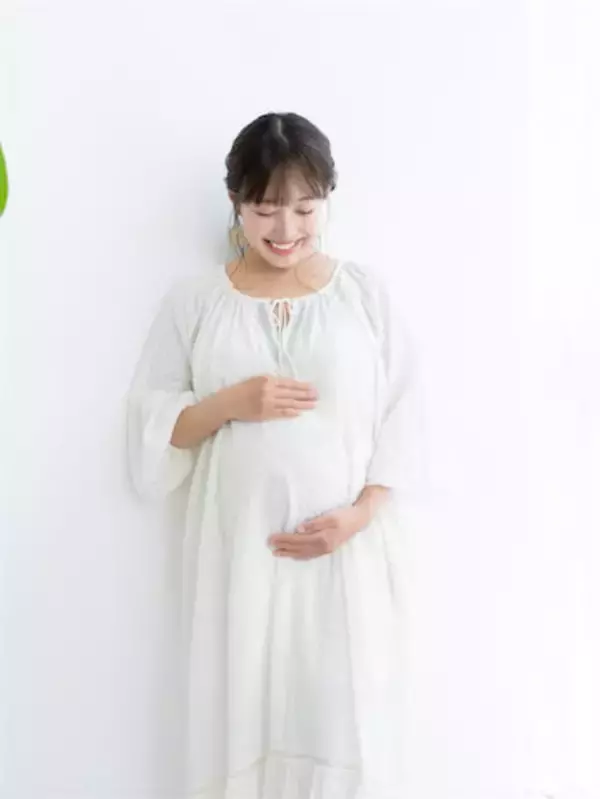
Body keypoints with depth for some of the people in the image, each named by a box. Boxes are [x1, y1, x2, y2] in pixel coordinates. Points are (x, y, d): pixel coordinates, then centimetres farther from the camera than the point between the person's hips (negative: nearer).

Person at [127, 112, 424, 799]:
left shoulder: (365, 295, 2)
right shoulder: (194, 302, 1)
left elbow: (399, 420, 2)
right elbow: (151, 425, 2)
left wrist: (361, 512, -11)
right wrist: (232, 402, -15)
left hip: (344, 548, 0)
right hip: (238, 547, 0)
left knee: (342, 712, 8)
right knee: (240, 710, 10)